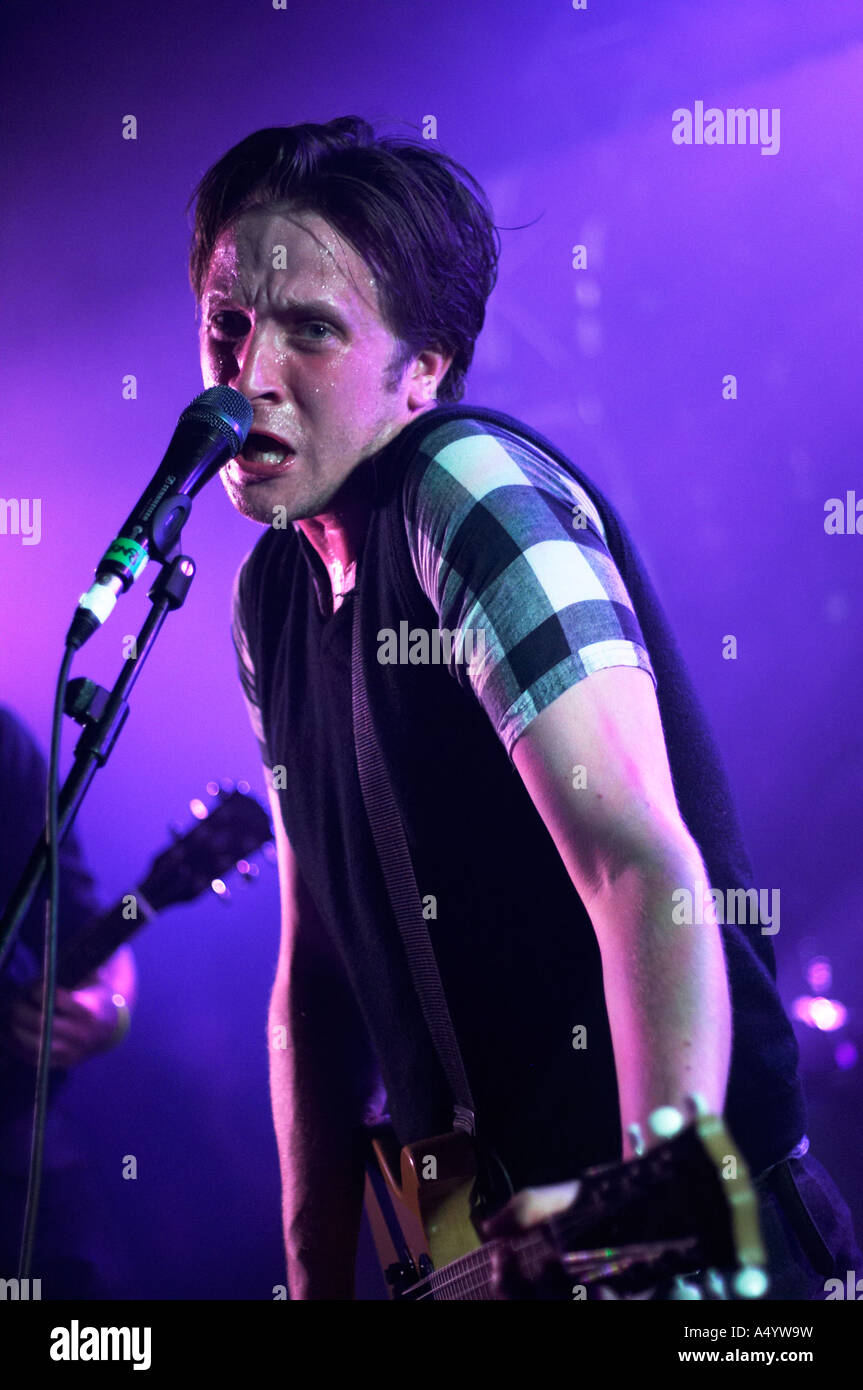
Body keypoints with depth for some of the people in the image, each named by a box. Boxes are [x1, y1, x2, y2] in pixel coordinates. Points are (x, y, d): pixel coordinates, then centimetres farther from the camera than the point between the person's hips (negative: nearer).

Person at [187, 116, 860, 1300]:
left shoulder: (470, 487, -18)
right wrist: (316, 1275, 8)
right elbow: (317, 953, 11)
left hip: (677, 1220, -8)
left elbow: (647, 868, -29)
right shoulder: (277, 589, 7)